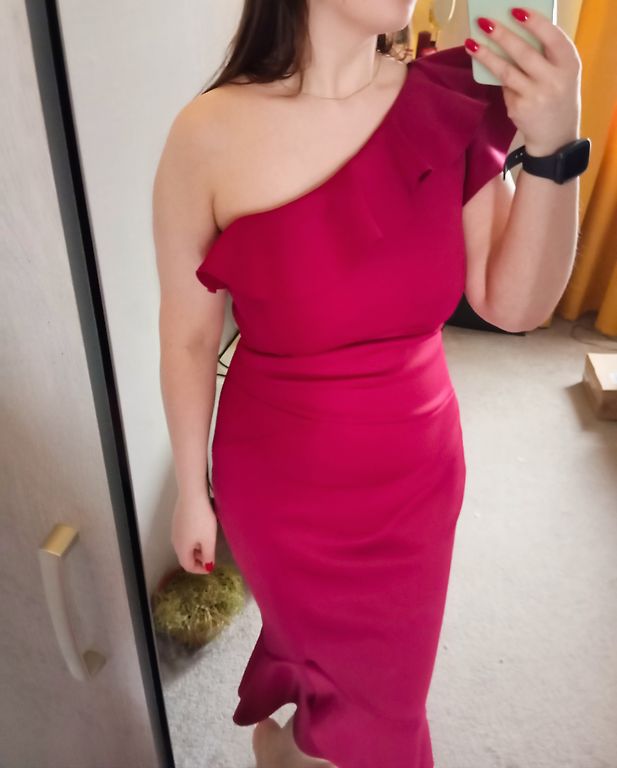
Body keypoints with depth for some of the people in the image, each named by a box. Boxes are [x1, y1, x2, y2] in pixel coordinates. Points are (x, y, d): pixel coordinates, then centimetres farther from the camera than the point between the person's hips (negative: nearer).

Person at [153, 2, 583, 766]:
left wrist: (552, 149, -23)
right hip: (279, 477, -3)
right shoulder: (209, 136, -18)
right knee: (316, 641, 26)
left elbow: (513, 305, -9)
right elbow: (188, 335, -9)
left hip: (415, 468, 4)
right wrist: (191, 491, 0)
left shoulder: (449, 104, -9)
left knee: (387, 670, 28)